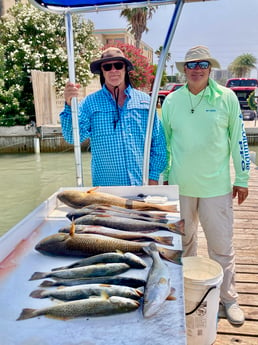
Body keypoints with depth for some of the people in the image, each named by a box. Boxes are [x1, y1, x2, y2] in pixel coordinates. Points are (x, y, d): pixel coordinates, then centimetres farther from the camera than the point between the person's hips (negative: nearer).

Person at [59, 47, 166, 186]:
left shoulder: (144, 100, 5)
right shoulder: (90, 102, 2)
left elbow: (158, 142, 6)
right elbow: (73, 137, -8)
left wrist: (153, 176, 1)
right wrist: (70, 105, -22)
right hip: (105, 185, -1)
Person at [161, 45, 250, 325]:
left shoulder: (226, 98, -2)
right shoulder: (171, 100, 3)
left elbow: (238, 139, 1)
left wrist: (242, 179, 1)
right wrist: (163, 176, 10)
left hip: (216, 186, -2)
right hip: (180, 186, 2)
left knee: (221, 245, 5)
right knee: (183, 243, 16)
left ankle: (228, 298, 25)